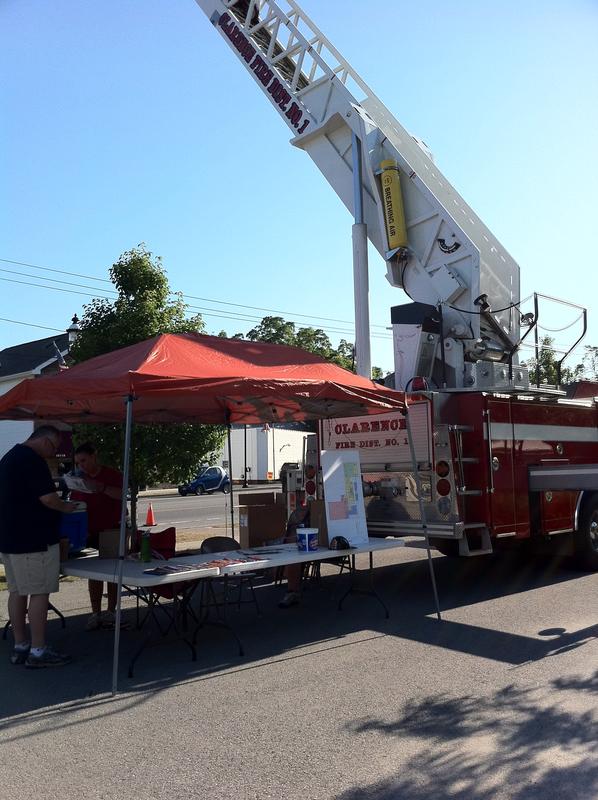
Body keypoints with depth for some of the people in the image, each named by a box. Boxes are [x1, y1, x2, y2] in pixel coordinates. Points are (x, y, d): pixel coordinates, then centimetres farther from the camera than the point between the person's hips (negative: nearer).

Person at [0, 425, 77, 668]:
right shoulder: (32, 460, -16)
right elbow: (47, 497, -22)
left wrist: (58, 506, 21)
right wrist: (66, 507, -2)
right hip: (34, 540, -10)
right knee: (39, 593, -4)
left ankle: (20, 647, 19)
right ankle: (38, 651, 0)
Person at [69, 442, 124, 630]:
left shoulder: (112, 475, -5)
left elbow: (121, 494, -21)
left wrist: (100, 487, -33)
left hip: (112, 532, -3)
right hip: (90, 534, 4)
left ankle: (111, 612, 15)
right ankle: (95, 613, 13)